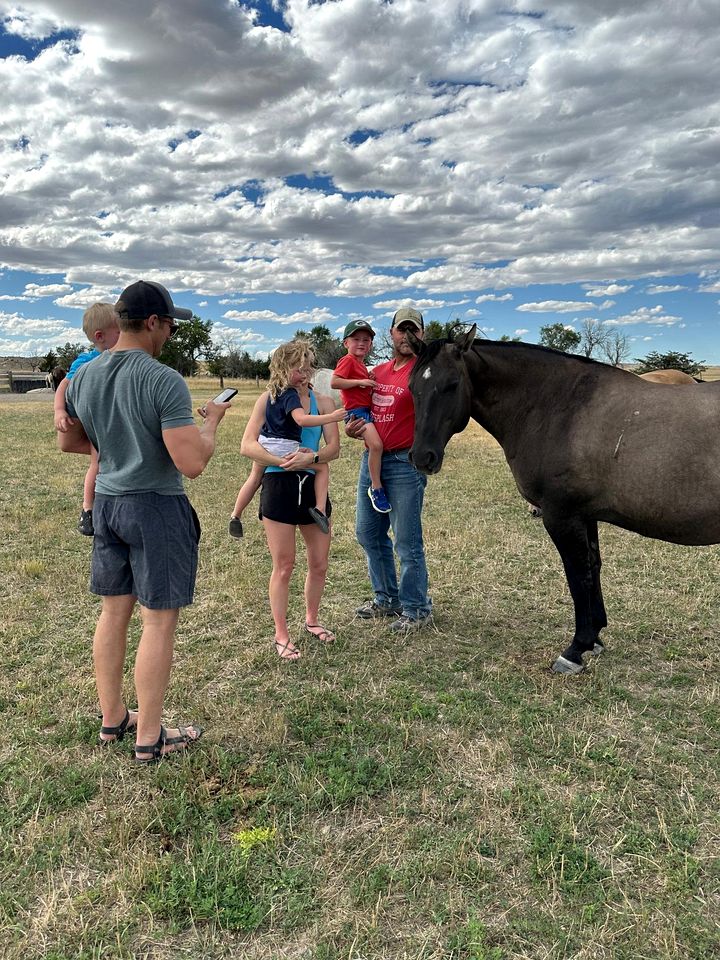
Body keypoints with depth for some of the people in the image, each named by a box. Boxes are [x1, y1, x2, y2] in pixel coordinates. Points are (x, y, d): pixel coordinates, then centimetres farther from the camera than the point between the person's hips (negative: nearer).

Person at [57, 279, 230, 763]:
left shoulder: (84, 377, 4)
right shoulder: (165, 381, -18)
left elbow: (68, 442, 17)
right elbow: (192, 463, -22)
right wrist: (212, 420, -5)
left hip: (107, 502, 8)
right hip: (157, 507, -7)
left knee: (115, 611, 17)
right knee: (159, 621, 3)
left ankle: (113, 719, 32)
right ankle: (149, 738, 15)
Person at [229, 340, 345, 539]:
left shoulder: (272, 390, 7)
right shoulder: (290, 395, -19)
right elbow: (301, 419, -34)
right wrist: (331, 417, -37)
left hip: (265, 444, 8)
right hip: (286, 449, -8)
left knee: (255, 478, 27)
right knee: (322, 467, 8)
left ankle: (235, 516, 37)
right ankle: (319, 509, -5)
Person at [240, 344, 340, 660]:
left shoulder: (323, 402, 6)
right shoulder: (269, 400, -3)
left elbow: (334, 447, -2)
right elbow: (247, 445, -10)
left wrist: (312, 457, -22)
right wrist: (283, 461, -21)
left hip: (313, 485, 4)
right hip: (278, 486, -3)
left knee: (319, 564, 12)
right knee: (283, 566, 3)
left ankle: (312, 620, 36)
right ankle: (281, 635, 18)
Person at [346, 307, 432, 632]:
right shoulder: (378, 372, 13)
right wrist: (354, 428, 5)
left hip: (405, 463, -8)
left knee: (407, 542, -1)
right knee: (368, 533, 16)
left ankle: (416, 609, 16)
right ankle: (387, 599, 32)